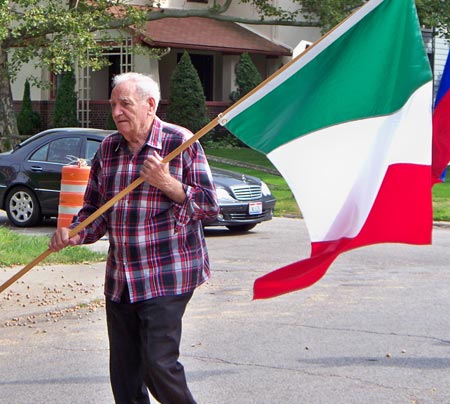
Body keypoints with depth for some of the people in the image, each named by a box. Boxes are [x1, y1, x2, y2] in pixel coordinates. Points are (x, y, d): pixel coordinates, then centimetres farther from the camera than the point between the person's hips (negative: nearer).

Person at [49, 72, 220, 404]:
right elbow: (95, 208, 17)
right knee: (123, 370, 8)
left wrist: (168, 184, -20)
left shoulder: (180, 143, -5)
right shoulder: (108, 149, 11)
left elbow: (210, 206, -6)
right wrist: (73, 234, -3)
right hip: (120, 279, 6)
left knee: (158, 364, -12)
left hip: (167, 277, -6)